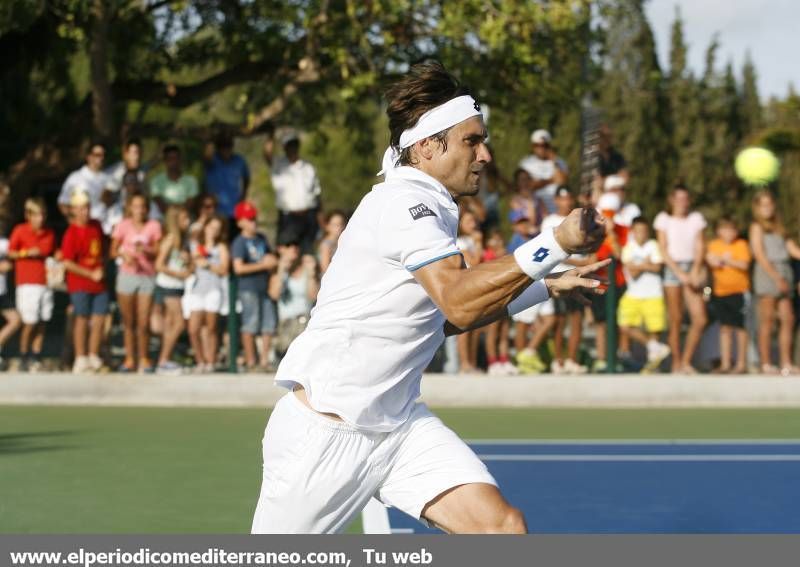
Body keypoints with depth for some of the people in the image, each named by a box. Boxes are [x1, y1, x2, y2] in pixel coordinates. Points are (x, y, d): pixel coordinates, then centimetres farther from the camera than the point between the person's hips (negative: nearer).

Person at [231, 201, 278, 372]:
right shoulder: (239, 242, -7)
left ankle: (264, 359, 14)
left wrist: (272, 261, 4)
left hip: (264, 286, 7)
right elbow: (238, 268, -17)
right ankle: (251, 361, -1)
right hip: (248, 288, -7)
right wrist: (263, 265, -14)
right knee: (251, 324, -6)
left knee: (269, 323, 6)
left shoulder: (261, 239, 15)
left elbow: (270, 258, 29)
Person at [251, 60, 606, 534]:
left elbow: (446, 315, 26)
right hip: (324, 432, -9)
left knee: (503, 526, -11)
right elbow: (459, 300, -31)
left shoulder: (429, 209, 12)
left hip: (400, 425, 9)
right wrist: (556, 246, -32)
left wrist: (546, 288, 21)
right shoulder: (402, 201, -17)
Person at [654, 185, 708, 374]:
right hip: (672, 268, -3)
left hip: (692, 268, 3)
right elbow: (663, 250, -2)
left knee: (700, 319, -7)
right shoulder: (664, 219, 1)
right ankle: (676, 363, 3)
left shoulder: (696, 218, 10)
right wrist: (680, 273, -10)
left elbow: (700, 247, 6)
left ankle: (686, 361, 4)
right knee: (675, 320, -5)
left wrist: (695, 271, -9)